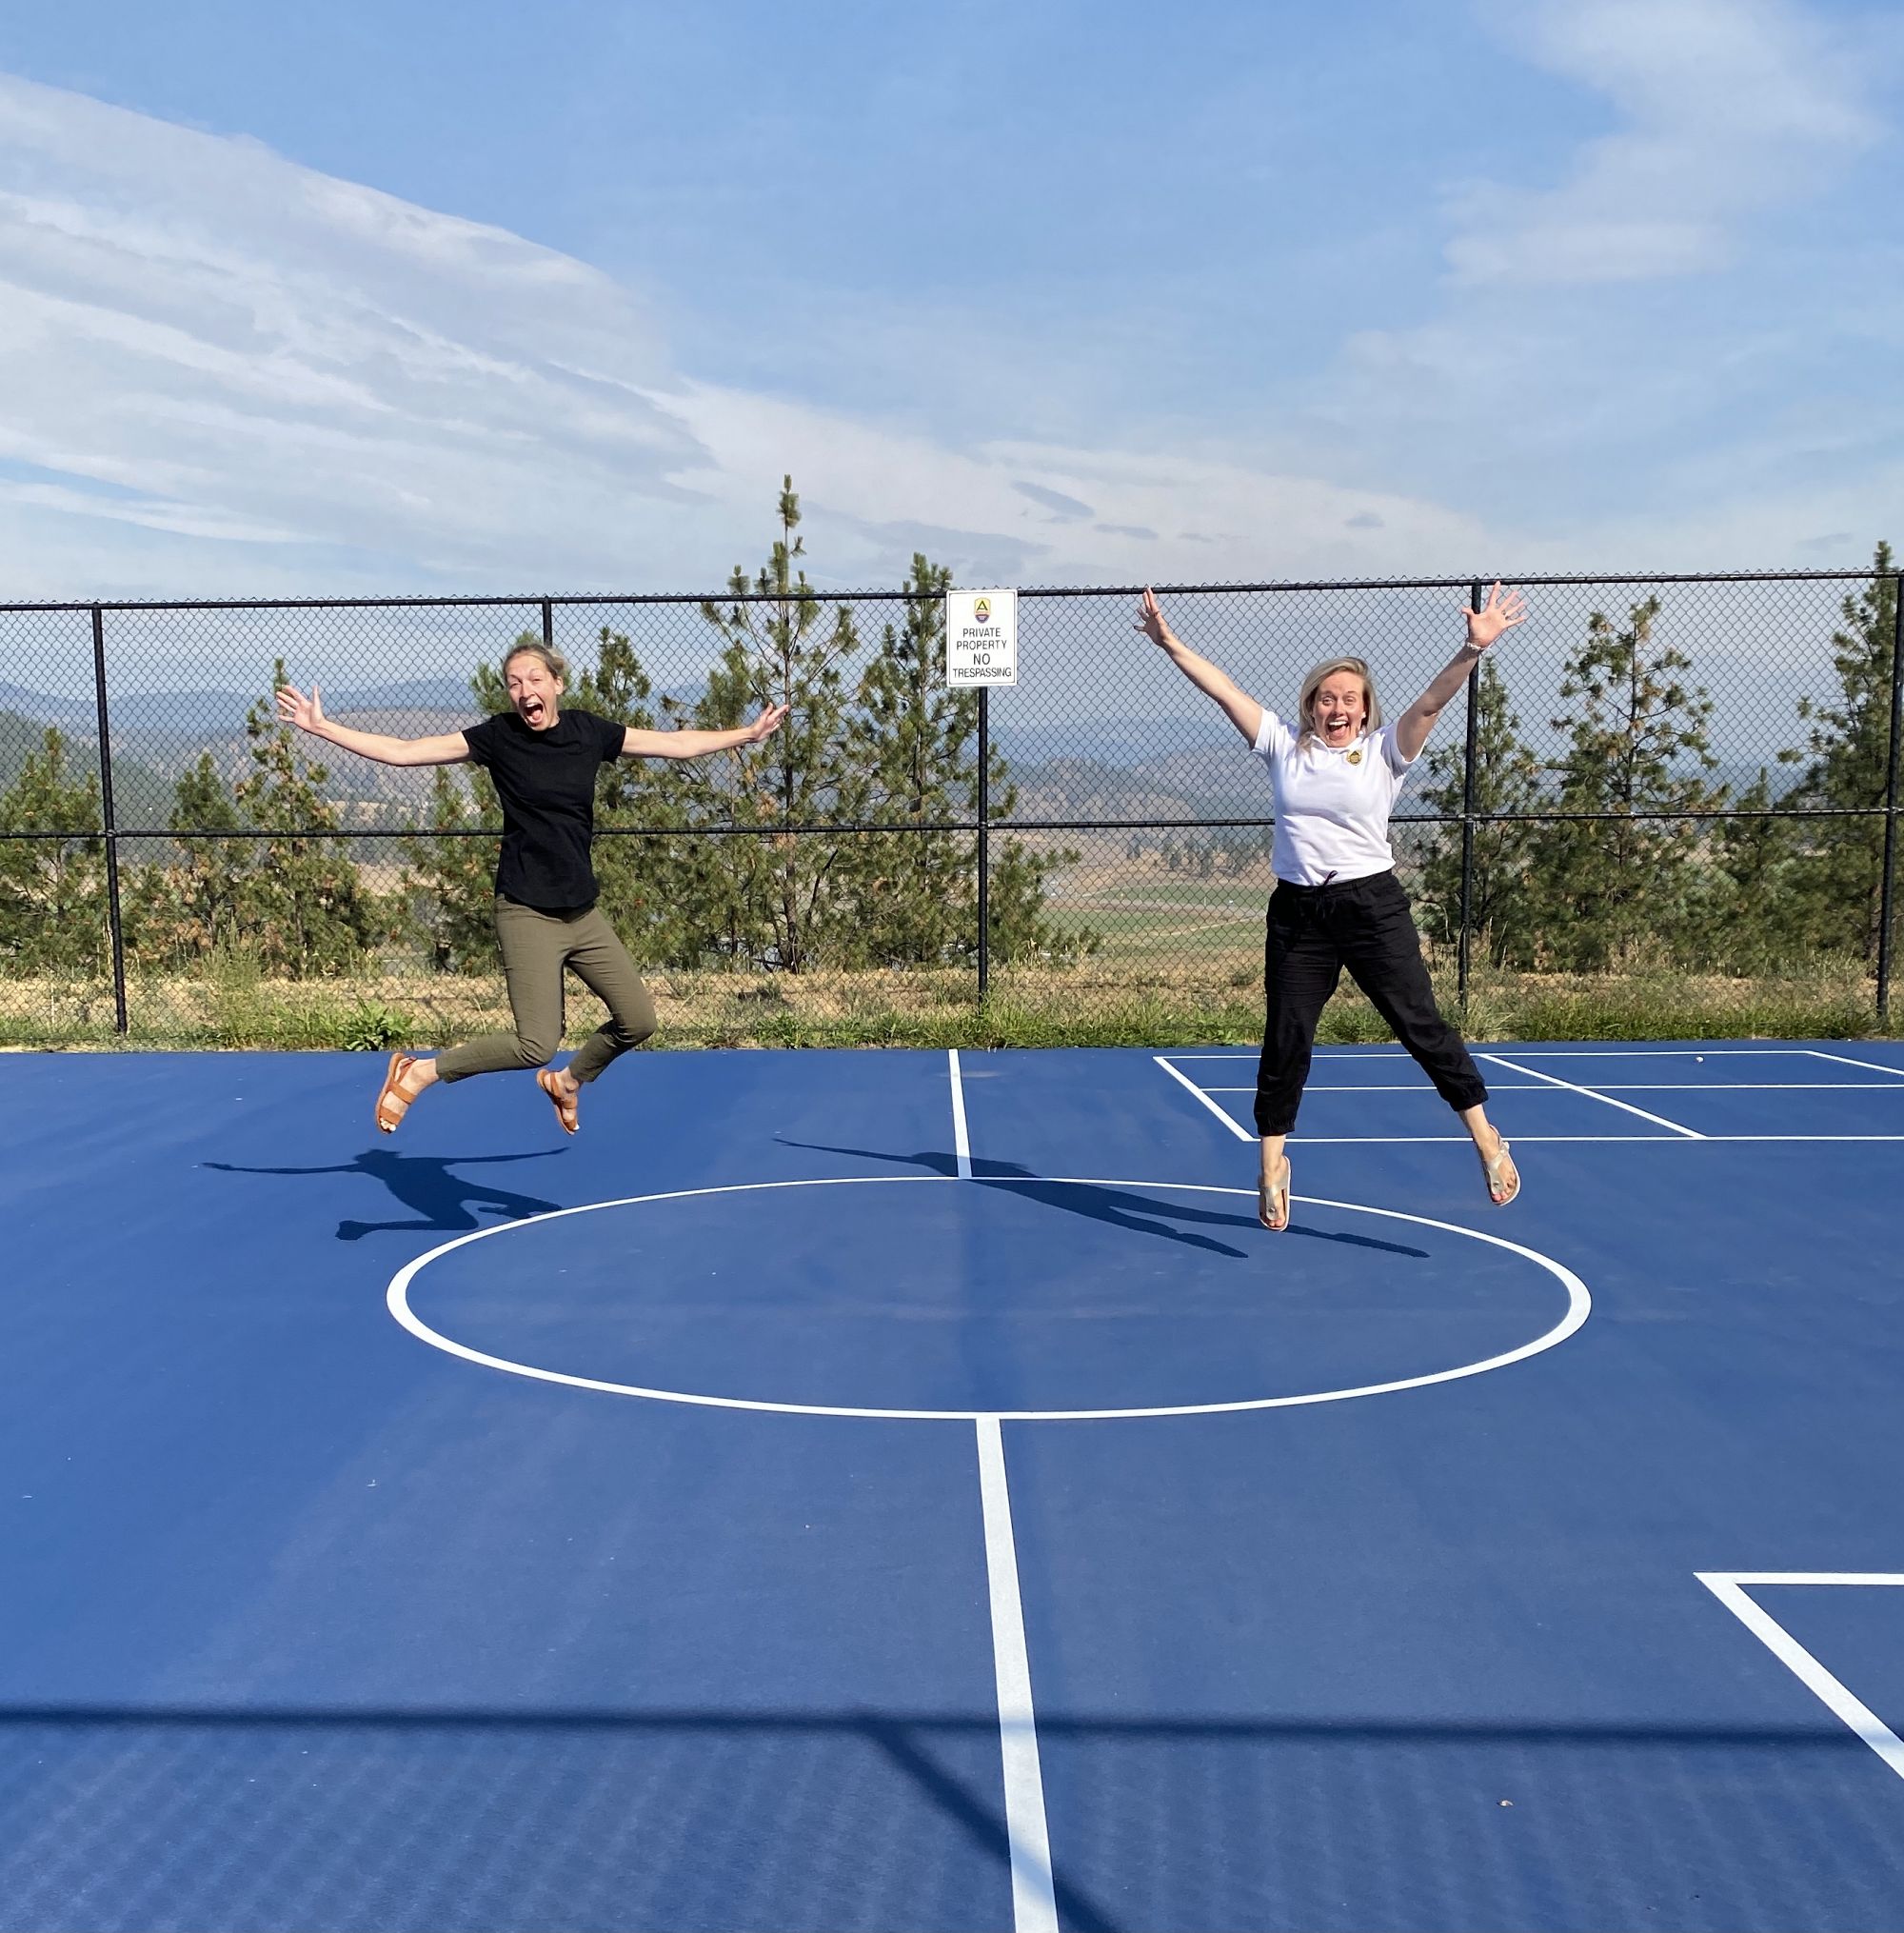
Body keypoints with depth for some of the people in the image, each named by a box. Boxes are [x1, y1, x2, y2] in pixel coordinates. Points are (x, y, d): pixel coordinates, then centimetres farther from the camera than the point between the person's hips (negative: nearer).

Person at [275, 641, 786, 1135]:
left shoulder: (589, 731, 3)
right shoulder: (498, 736, -8)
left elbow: (677, 743, 11)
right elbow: (402, 751, -9)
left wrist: (750, 733, 14)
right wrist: (322, 728, -14)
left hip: (582, 912, 5)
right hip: (528, 914, -5)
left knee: (637, 1019, 6)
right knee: (536, 1046, -13)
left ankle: (568, 1081, 33)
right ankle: (417, 1072, 6)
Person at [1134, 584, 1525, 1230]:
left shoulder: (1384, 751, 2)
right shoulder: (1284, 746, 7)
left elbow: (1431, 701, -12)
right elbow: (1224, 689, 3)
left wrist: (1472, 650, -27)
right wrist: (1169, 643, -3)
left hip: (1373, 908, -2)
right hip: (1298, 913, 2)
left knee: (1422, 1024, -2)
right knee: (1284, 1039, 4)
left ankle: (1487, 1139, 13)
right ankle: (1271, 1162, 19)